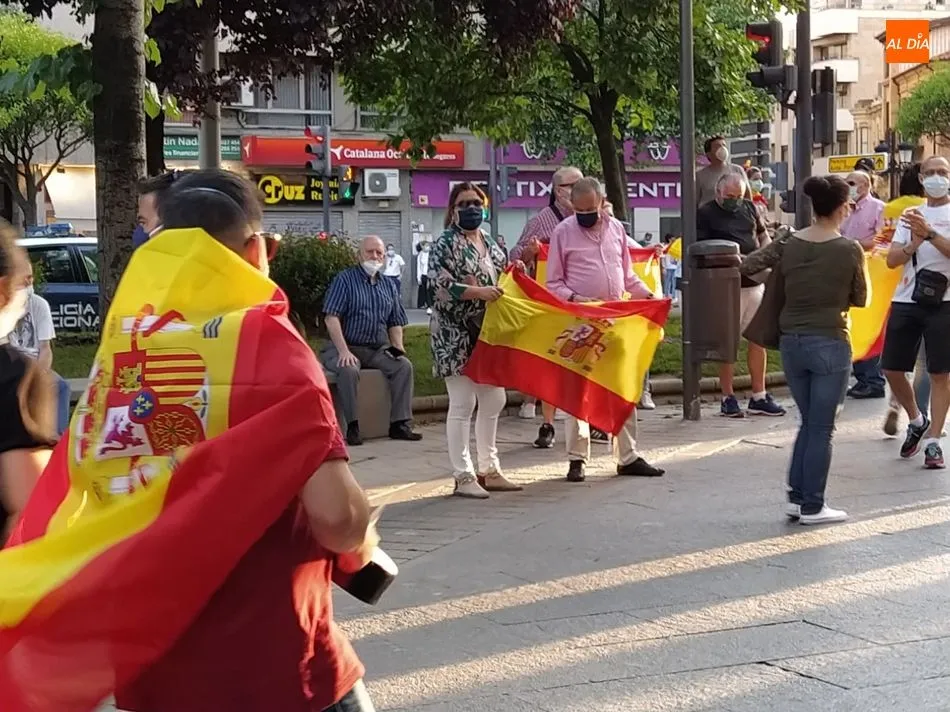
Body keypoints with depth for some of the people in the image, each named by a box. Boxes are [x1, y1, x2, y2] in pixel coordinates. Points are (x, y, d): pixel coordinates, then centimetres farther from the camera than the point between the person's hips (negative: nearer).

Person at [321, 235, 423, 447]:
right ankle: (352, 426, -26)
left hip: (379, 350, 5)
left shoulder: (389, 286, 16)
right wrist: (343, 351, -22)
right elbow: (331, 318, -11)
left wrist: (398, 348, 0)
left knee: (404, 365, -20)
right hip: (348, 346, -5)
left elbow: (395, 324, 19)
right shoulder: (344, 279, -1)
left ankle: (400, 424, -16)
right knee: (348, 370, -35)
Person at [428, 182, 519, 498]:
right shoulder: (445, 244, -6)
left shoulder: (491, 245, 15)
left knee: (493, 400, 10)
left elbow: (501, 281, 27)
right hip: (456, 335, -7)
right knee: (462, 404, -7)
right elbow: (439, 282, -18)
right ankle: (463, 476, -2)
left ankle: (489, 470, 21)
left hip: (488, 333, 8)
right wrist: (476, 292, -27)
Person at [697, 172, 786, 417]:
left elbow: (764, 235, 24)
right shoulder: (705, 214, -4)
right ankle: (728, 399, 7)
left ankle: (759, 397, 16)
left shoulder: (749, 208, 13)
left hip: (755, 282, 6)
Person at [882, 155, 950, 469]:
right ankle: (916, 421, 27)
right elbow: (892, 260, 6)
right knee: (892, 368, 4)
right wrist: (914, 244, -12)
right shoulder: (911, 215, 15)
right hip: (906, 300, 4)